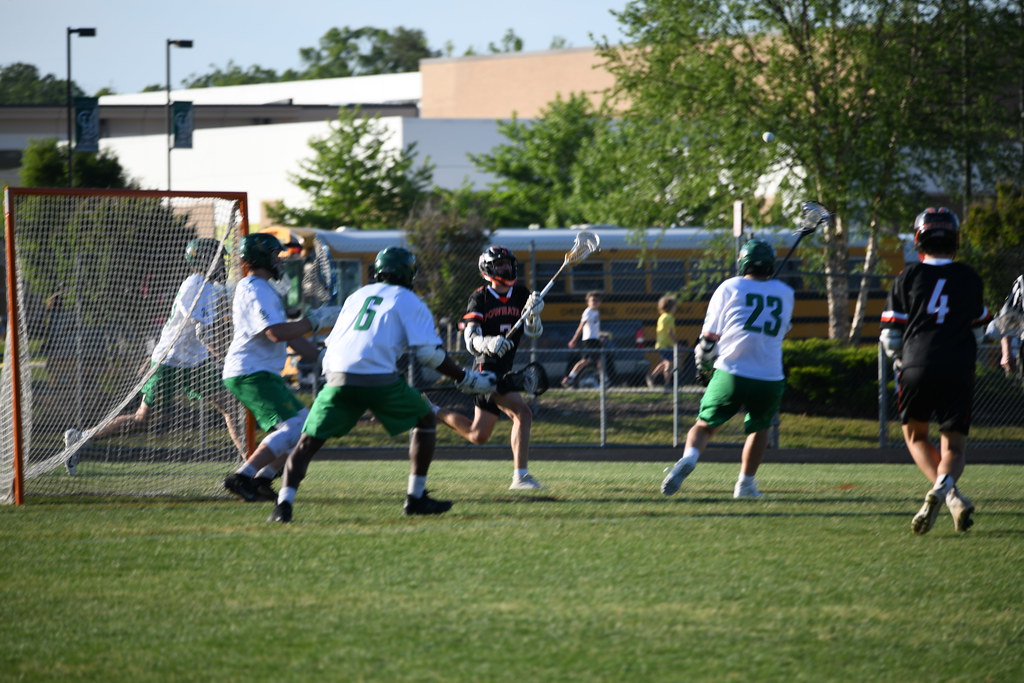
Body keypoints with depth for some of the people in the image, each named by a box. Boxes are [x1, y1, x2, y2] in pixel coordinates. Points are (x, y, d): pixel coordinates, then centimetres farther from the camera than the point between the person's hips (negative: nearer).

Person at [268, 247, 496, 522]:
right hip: (380, 379, -3)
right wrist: (466, 379, 11)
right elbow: (429, 352, 2)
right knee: (425, 419, 19)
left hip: (338, 376, 3)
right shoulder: (409, 302, 11)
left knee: (308, 442, 8)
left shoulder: (357, 296, 25)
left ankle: (284, 503, -12)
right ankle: (416, 498, 16)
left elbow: (332, 343, 25)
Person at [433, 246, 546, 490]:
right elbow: (471, 340, -15)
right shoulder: (480, 298, -7)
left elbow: (533, 332, -2)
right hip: (487, 368, -8)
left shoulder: (521, 295, 8)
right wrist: (488, 344, -37)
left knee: (477, 435, 15)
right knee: (522, 413, -24)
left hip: (504, 370, 8)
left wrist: (533, 315, -24)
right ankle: (520, 476, -26)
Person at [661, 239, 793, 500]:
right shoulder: (785, 293, 12)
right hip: (770, 378, 2)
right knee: (759, 428, 25)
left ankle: (689, 458, -18)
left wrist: (703, 361, 22)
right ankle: (746, 483, 23)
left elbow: (710, 335, 5)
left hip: (731, 374, -2)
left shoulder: (730, 288, 4)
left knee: (705, 425, 10)